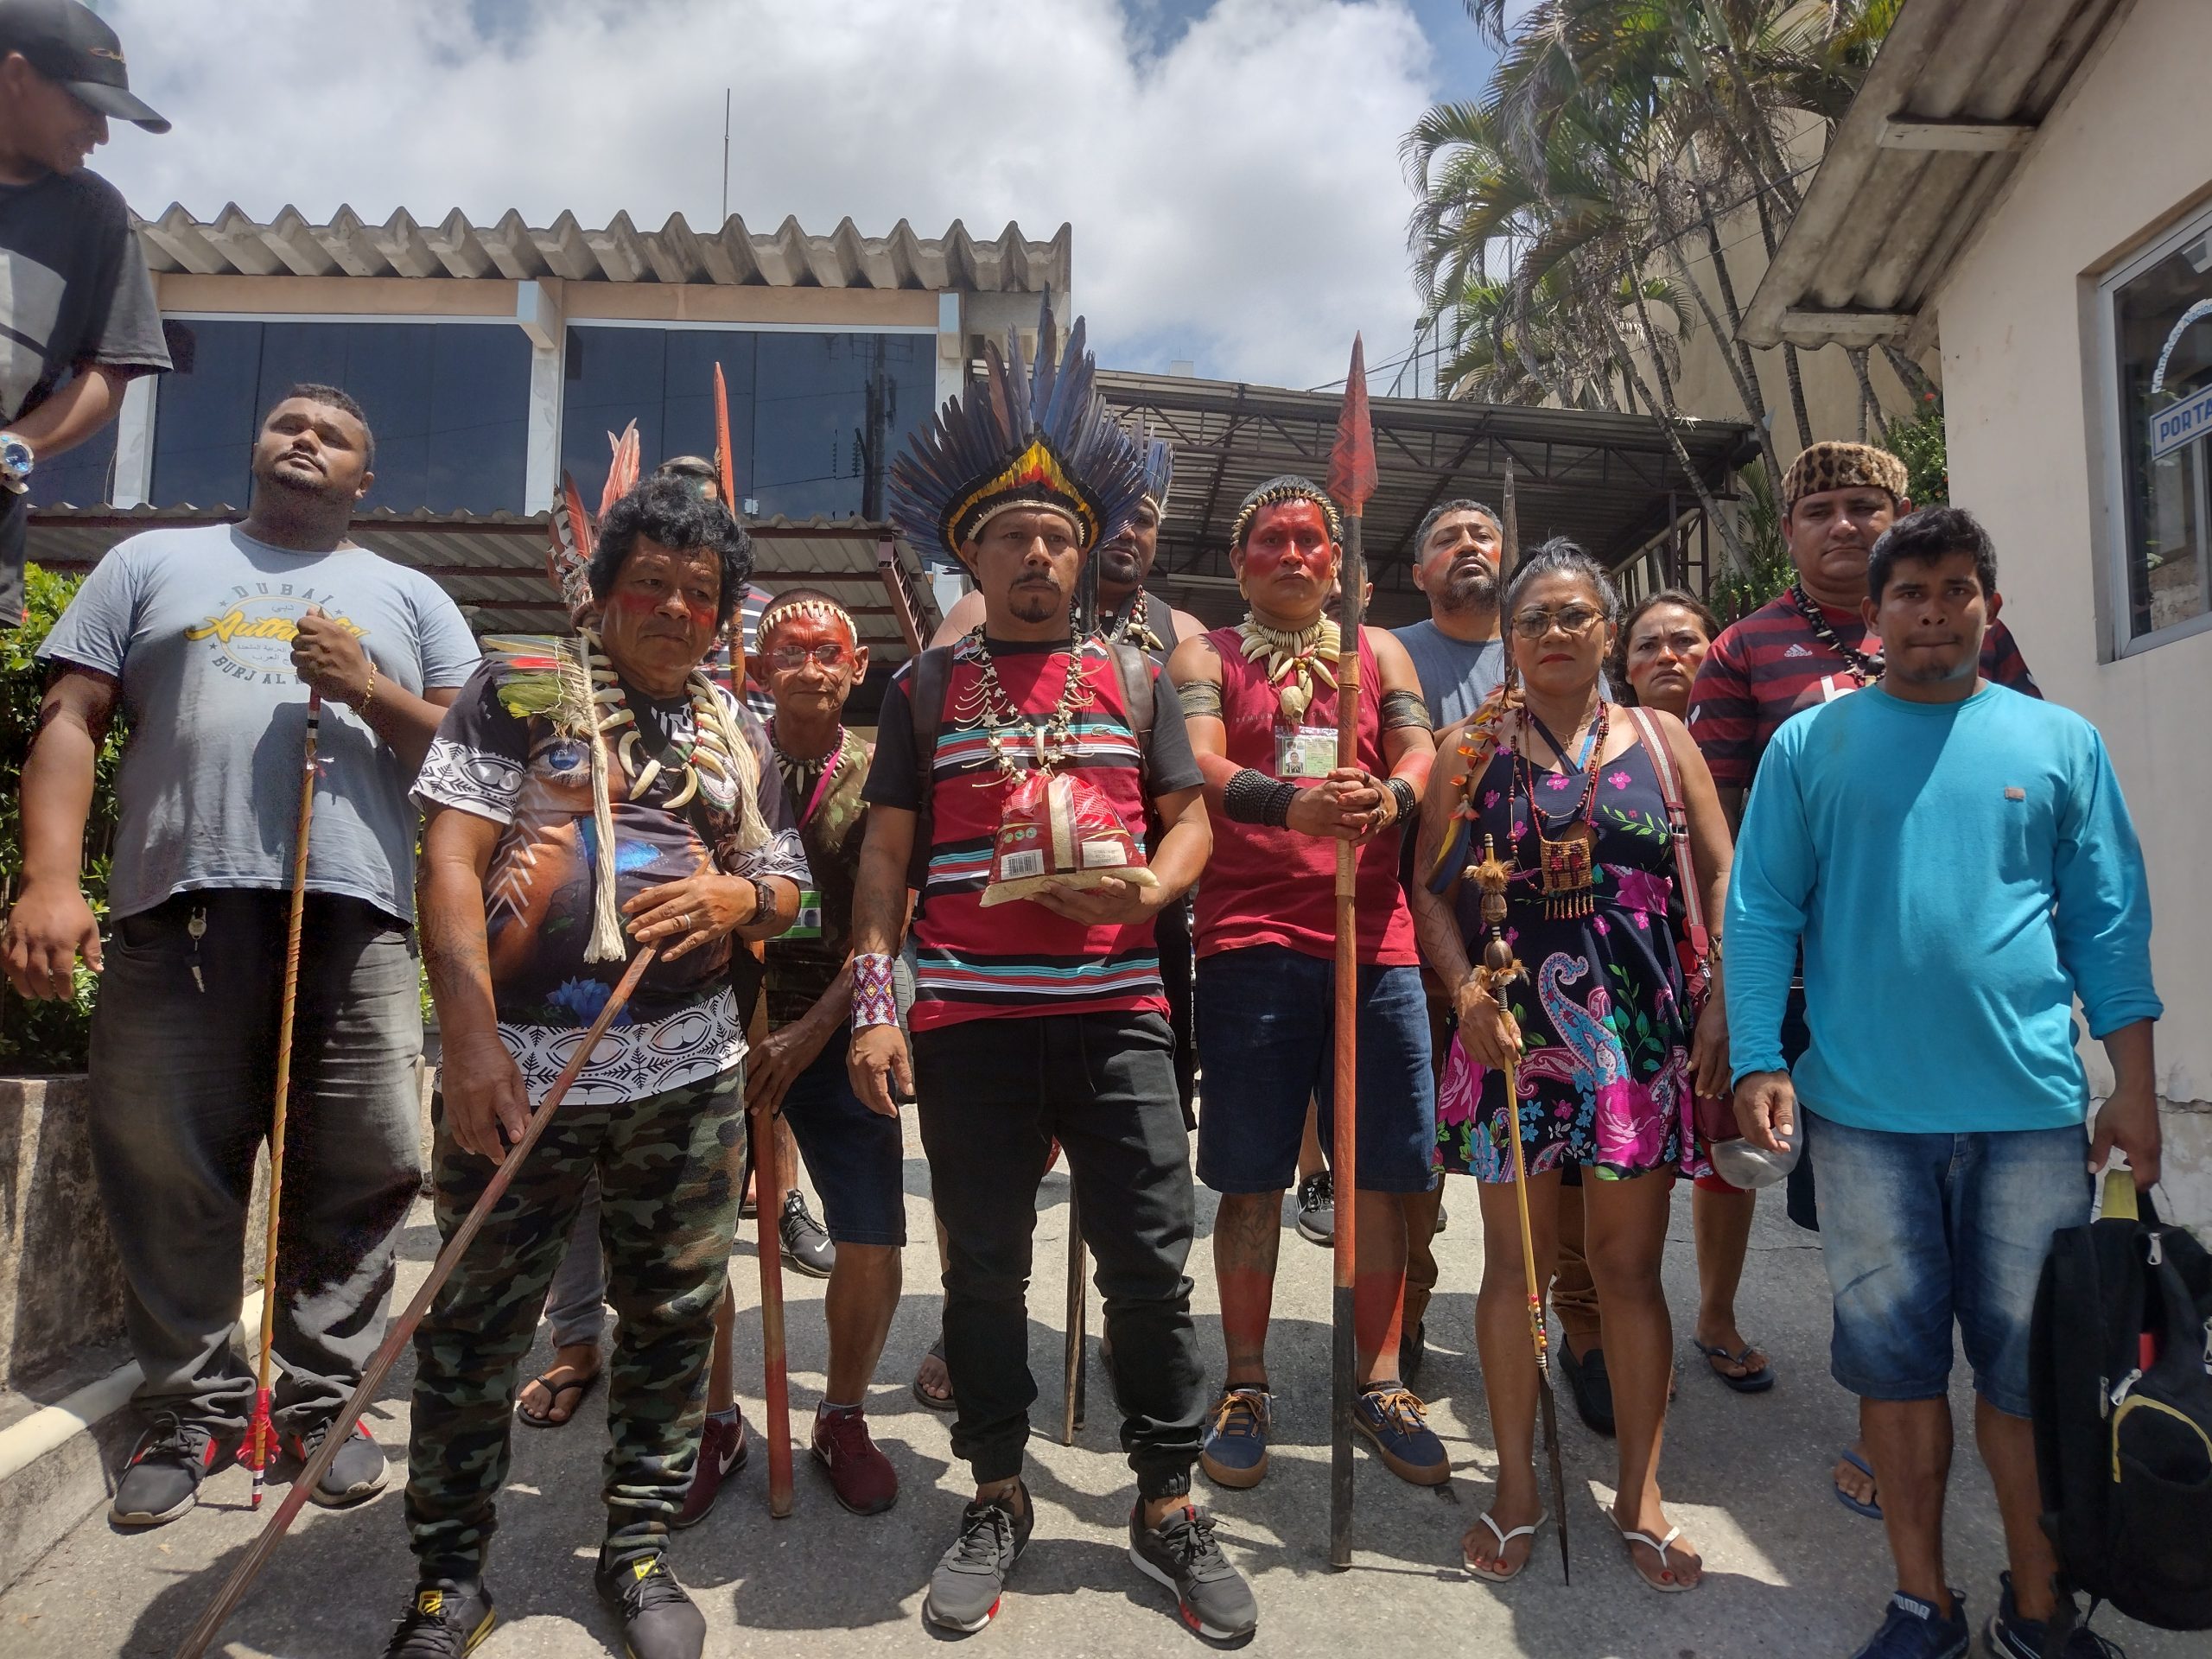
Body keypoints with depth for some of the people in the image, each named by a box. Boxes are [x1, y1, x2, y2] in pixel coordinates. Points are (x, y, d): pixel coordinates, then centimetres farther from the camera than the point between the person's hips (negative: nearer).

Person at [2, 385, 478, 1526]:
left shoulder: (408, 597, 19)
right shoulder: (152, 563, 19)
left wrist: (368, 691, -5)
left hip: (357, 911, 0)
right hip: (176, 904, 1)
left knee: (357, 1176, 0)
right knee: (171, 1177, 4)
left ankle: (323, 1400, 15)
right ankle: (194, 1408, 19)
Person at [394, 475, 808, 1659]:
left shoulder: (738, 735, 14)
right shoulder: (520, 683, 3)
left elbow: (785, 885, 18)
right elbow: (451, 857, -6)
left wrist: (737, 896, -8)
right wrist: (470, 1034, -16)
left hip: (688, 1072, 3)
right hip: (518, 1064, -3)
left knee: (673, 1315, 11)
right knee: (473, 1330, 7)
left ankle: (638, 1548, 31)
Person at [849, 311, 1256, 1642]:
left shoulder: (1134, 675, 11)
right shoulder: (926, 686, 9)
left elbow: (1190, 818, 10)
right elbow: (887, 851, 6)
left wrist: (1147, 888, -12)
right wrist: (876, 1003, -2)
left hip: (1118, 1009, 0)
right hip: (970, 1018, 0)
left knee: (1152, 1260, 4)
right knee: (985, 1268, 11)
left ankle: (1170, 1506, 23)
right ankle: (999, 1501, 30)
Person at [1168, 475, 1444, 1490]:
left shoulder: (1379, 652, 19)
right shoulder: (1206, 657, 11)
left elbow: (1421, 746, 2)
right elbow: (1199, 766, -8)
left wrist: (1394, 792, -23)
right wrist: (1291, 803, -28)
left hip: (1376, 942, 3)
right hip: (1251, 941, -2)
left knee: (1381, 1177, 6)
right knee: (1252, 1179, 3)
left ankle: (1380, 1386, 22)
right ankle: (1246, 1388, 19)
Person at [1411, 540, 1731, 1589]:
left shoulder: (1659, 738, 8)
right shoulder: (1472, 747, 6)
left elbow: (1723, 878, 6)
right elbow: (1433, 889, 3)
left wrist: (1720, 1011, -4)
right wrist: (1465, 990, -12)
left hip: (1638, 1032, 1)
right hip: (1511, 1030, 0)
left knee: (1630, 1266, 8)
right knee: (1516, 1263, 8)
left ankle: (1640, 1495, 24)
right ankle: (1516, 1486, 24)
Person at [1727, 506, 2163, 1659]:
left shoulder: (2060, 742, 8)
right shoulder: (1809, 747, 5)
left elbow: (2109, 918, 8)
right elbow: (1760, 914, 1)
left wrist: (2134, 1085, 2)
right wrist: (1759, 1062, -9)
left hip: (2032, 1110, 1)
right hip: (1863, 1112, -1)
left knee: (2032, 1367, 9)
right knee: (1897, 1362, 9)